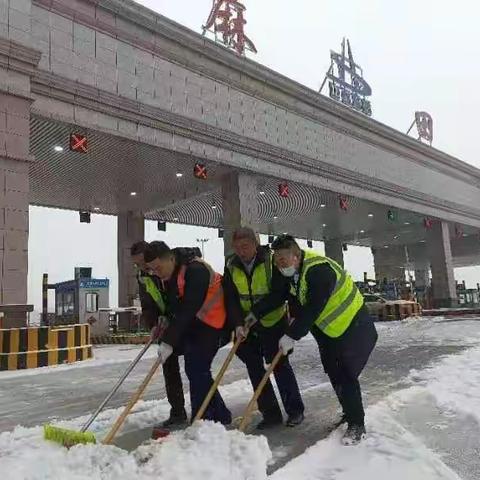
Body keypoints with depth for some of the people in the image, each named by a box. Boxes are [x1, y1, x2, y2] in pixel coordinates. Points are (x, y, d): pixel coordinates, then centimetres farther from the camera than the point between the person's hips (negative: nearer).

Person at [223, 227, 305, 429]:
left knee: (279, 364, -1)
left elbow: (280, 293, -18)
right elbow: (231, 299, -9)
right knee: (254, 367, 7)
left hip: (274, 322, -5)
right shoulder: (231, 265, -4)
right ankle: (270, 413, 19)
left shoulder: (271, 260, -17)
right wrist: (238, 323, -22)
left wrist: (256, 312, -27)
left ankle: (295, 410, 17)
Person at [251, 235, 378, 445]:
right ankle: (349, 414, 32)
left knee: (346, 375, -9)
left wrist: (292, 336, -29)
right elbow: (275, 296, 1)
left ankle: (357, 424, 6)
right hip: (329, 331, 9)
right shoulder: (292, 272, -2)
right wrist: (254, 314, -8)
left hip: (354, 327, -9)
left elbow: (312, 310, -33)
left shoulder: (319, 270, -31)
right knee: (334, 374, 14)